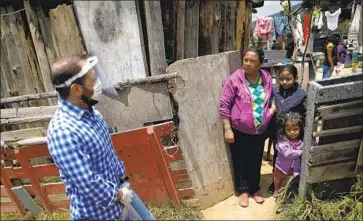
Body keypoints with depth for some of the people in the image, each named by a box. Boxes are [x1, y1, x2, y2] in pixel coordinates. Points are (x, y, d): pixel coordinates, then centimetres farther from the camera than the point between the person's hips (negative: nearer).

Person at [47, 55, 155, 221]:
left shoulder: (90, 112, -3)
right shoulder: (62, 132, -31)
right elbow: (87, 183, -28)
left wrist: (123, 180, 7)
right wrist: (119, 196, -14)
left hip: (119, 188, 8)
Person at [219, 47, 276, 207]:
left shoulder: (267, 78, -3)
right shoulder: (235, 79, -16)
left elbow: (271, 97, 17)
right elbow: (224, 105, -14)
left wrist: (273, 107, -4)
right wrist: (227, 129, -15)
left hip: (260, 131, 4)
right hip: (239, 131, -3)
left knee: (256, 161, 18)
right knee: (241, 161, 12)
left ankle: (255, 188, 40)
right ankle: (243, 190, 34)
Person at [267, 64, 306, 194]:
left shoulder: (301, 94, -14)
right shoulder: (274, 91, -6)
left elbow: (305, 116, -10)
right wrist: (270, 131, 1)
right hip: (276, 133, 3)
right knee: (277, 157, 20)